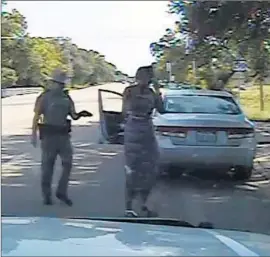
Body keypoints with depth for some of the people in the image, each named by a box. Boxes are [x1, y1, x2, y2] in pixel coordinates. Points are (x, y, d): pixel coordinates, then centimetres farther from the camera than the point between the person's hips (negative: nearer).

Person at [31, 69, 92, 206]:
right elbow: (36, 117, -5)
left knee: (68, 163, -2)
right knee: (47, 165, 2)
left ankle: (61, 192, 11)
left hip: (63, 135, 4)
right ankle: (46, 195, 13)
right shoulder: (44, 97, -4)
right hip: (48, 135, -4)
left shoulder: (66, 98, 9)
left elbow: (74, 116, 6)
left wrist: (80, 114, -17)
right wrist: (34, 134, -11)